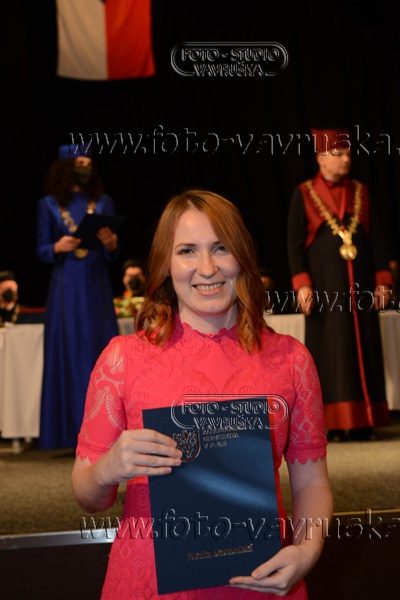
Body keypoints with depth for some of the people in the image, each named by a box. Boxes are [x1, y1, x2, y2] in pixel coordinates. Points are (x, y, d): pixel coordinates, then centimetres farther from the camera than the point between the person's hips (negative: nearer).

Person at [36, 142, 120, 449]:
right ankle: (70, 429, 6)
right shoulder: (49, 205, 5)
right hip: (65, 289, -1)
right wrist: (58, 247, -17)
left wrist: (111, 244, -14)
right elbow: (41, 250, 4)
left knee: (100, 352, -1)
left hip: (96, 288, 2)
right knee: (67, 354, -1)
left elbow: (113, 256, 8)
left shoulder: (103, 202, 9)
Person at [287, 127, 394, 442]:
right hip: (325, 287, -3)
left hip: (360, 286, 4)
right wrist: (302, 284, -11)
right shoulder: (303, 195, 3)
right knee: (331, 353, -3)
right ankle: (336, 423, 0)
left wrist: (382, 280, 4)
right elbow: (295, 243, -2)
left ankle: (364, 421, 7)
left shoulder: (361, 192, 12)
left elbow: (377, 239, 11)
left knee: (365, 350, 2)